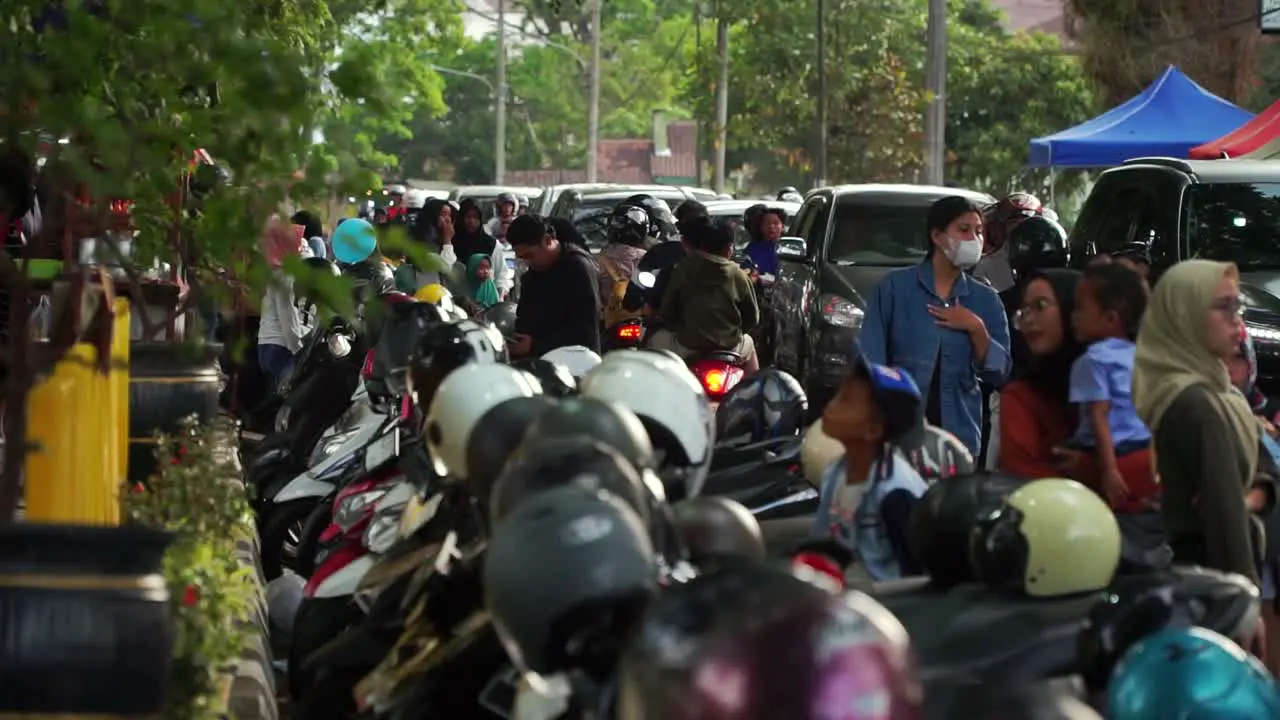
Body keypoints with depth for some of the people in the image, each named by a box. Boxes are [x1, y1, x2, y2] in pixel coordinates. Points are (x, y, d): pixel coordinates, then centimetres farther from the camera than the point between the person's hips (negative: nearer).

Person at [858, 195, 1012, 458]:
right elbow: (870, 360, -2)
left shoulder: (986, 300, 11)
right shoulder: (895, 287, 2)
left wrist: (976, 329, -7)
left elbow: (1000, 375, 7)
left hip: (960, 437, 3)